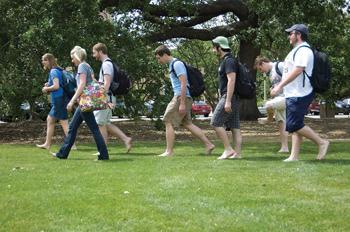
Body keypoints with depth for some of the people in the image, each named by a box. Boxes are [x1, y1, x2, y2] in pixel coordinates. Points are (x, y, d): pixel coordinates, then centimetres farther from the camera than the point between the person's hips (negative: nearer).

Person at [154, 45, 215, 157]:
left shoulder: (177, 64, -12)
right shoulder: (172, 65, 19)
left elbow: (184, 83, -19)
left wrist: (182, 103, -22)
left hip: (181, 97, -10)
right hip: (179, 97, 10)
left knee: (168, 122, -6)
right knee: (187, 123, 10)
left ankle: (169, 151, -4)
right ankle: (208, 144, 10)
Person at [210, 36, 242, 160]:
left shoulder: (229, 61, -13)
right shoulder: (225, 61, 19)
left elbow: (231, 81, -21)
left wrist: (228, 101, -25)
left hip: (229, 97, -10)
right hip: (232, 99, 10)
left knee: (216, 122, -10)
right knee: (234, 126, 6)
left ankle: (228, 149, -9)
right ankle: (237, 153, 4)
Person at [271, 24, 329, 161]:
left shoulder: (303, 50, -13)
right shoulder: (296, 50, 21)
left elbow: (297, 71, -24)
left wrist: (280, 86, -25)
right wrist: (280, 86, 21)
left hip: (299, 95, -11)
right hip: (293, 94, 11)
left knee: (294, 125, -14)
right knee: (294, 125, 8)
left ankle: (321, 143, -3)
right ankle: (294, 156, 8)